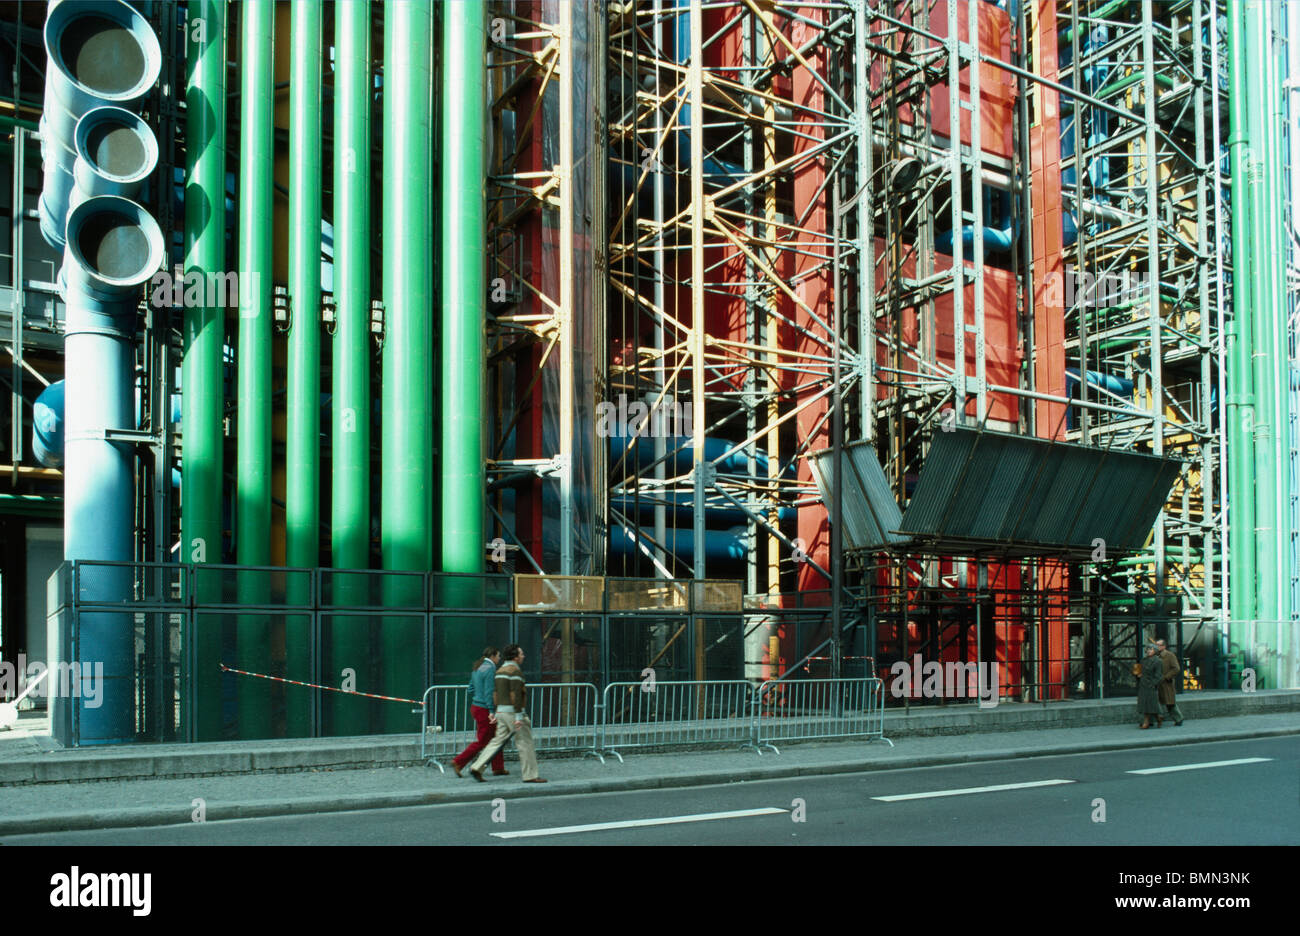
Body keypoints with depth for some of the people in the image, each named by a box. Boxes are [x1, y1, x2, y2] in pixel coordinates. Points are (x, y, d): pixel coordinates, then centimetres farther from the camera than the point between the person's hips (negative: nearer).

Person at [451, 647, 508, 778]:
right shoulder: (490, 669, -16)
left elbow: (471, 689, 15)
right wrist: (491, 711, -21)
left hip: (475, 707, 10)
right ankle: (458, 762, -1)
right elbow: (489, 692, -21)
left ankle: (498, 767, 19)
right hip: (484, 709, -10)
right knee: (482, 741, -2)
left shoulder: (477, 668, 12)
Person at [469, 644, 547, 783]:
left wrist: (496, 713, 21)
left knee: (498, 741, 10)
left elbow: (495, 693, 18)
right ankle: (530, 775, 2)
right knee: (524, 742, -1)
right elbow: (515, 695, -21)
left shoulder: (500, 670, 15)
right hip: (513, 711, -9)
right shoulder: (515, 671, -14)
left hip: (501, 711, 9)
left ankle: (477, 767, 3)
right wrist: (519, 716, -22)